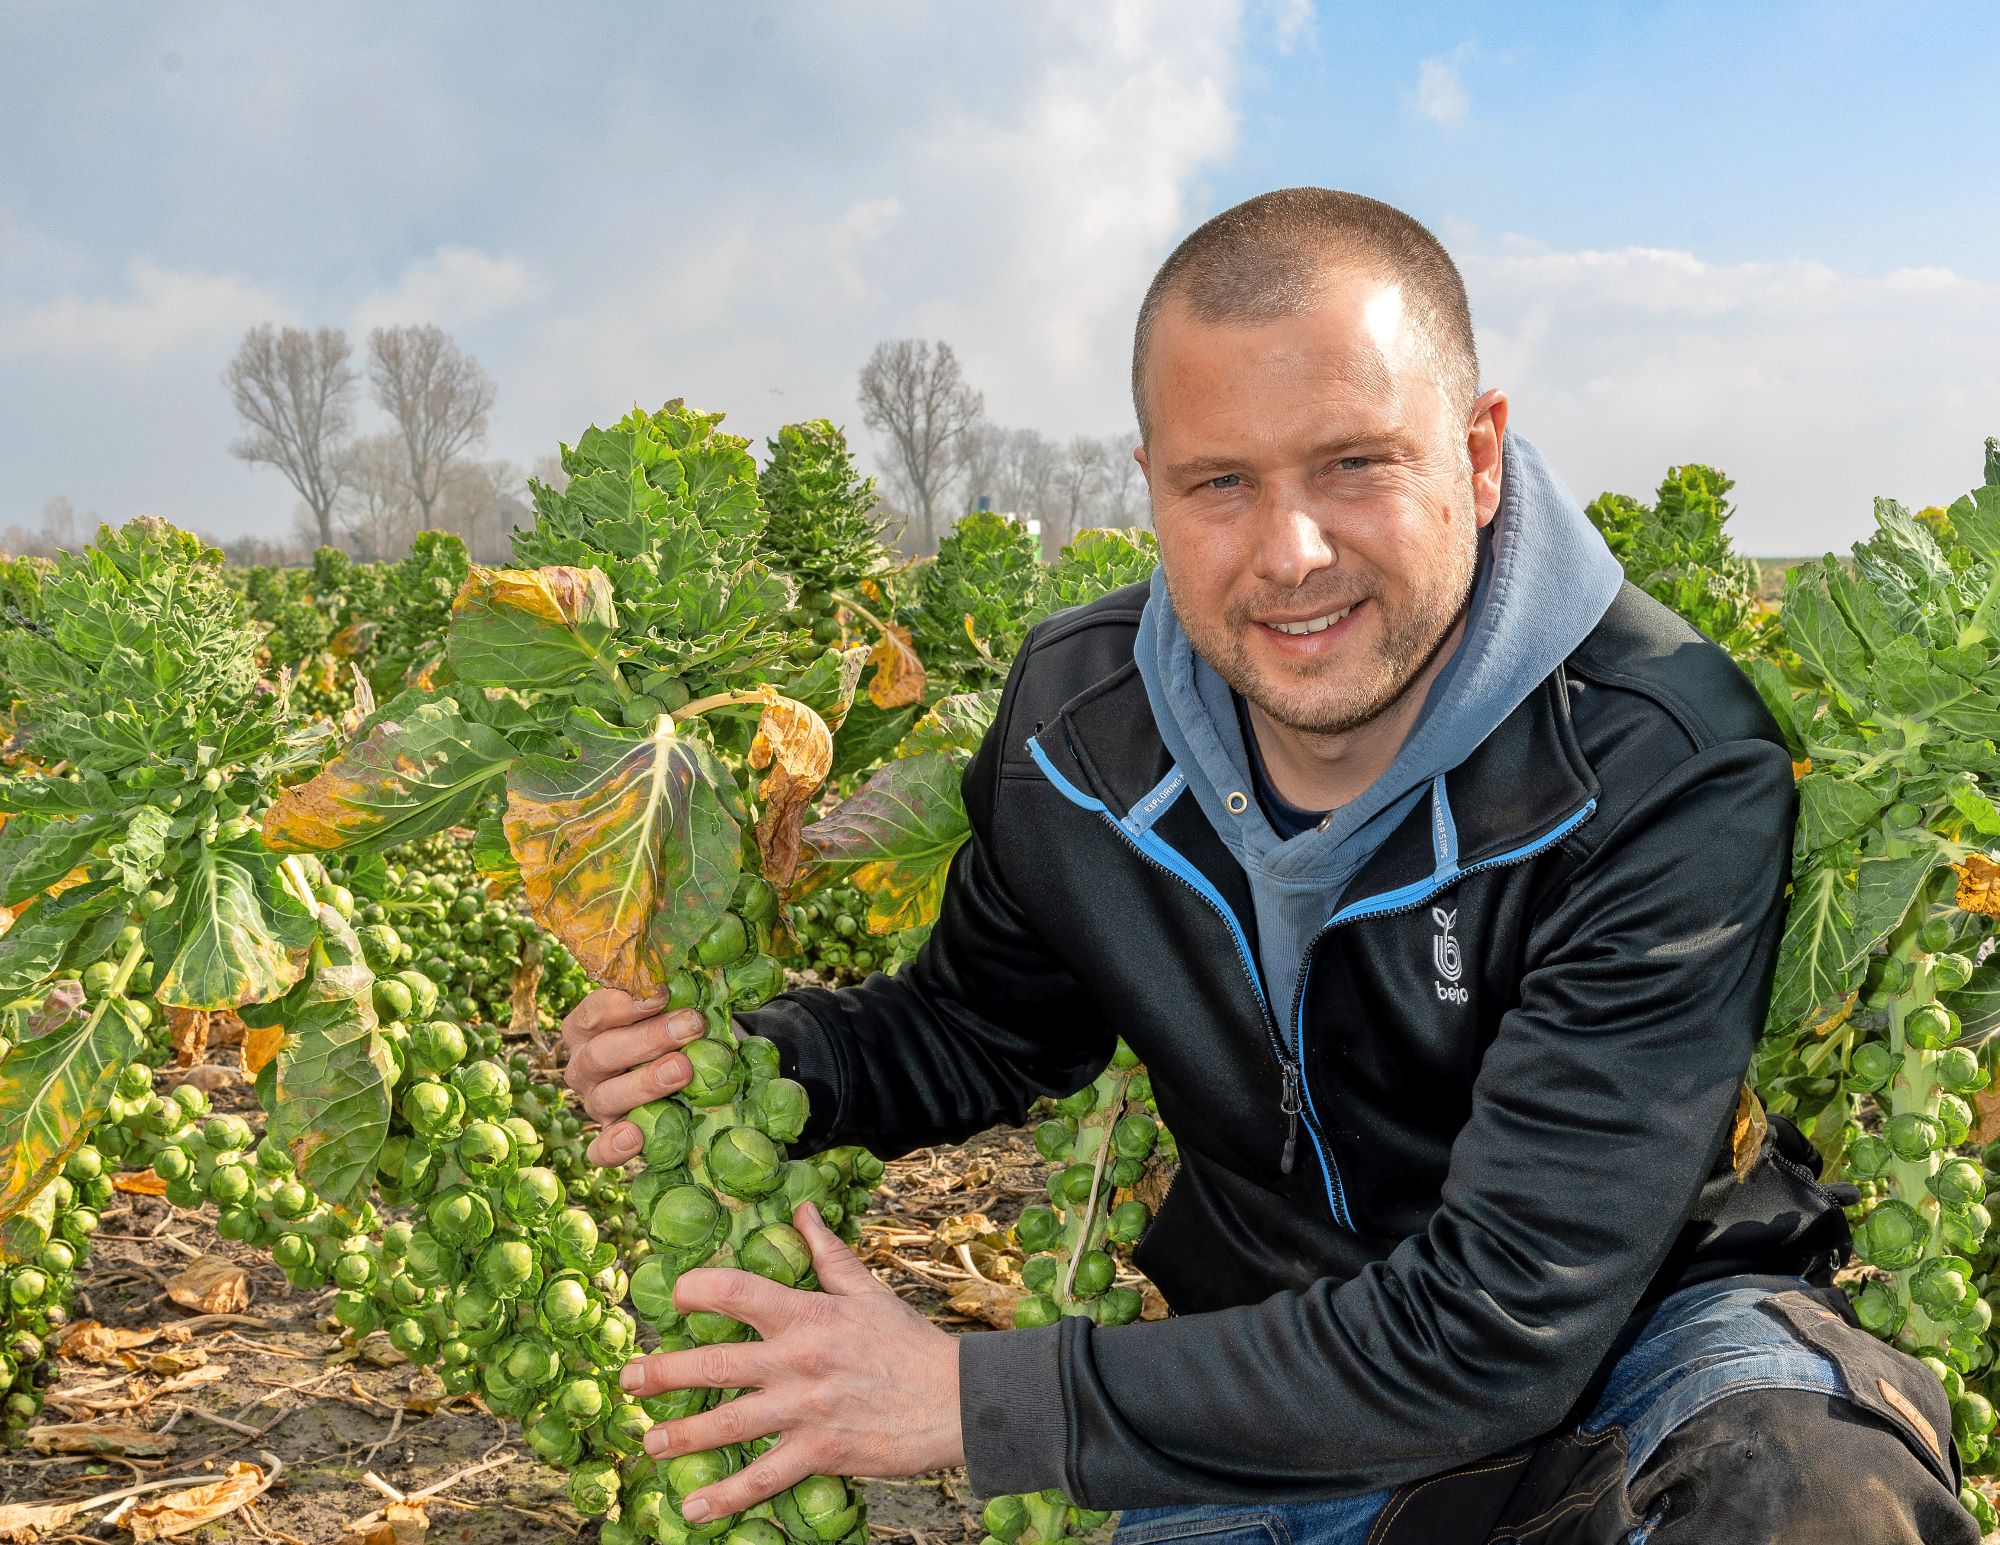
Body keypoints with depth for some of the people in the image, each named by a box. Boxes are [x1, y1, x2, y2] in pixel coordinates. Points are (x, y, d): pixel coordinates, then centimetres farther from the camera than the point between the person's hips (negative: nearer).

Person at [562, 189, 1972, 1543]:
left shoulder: (1669, 773, -29)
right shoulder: (1078, 721, -12)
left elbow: (1501, 1328, -32)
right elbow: (984, 1027, 8)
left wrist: (976, 1400, -29)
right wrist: (766, 1062, -16)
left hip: (1639, 1329, -3)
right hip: (1282, 1352, 4)